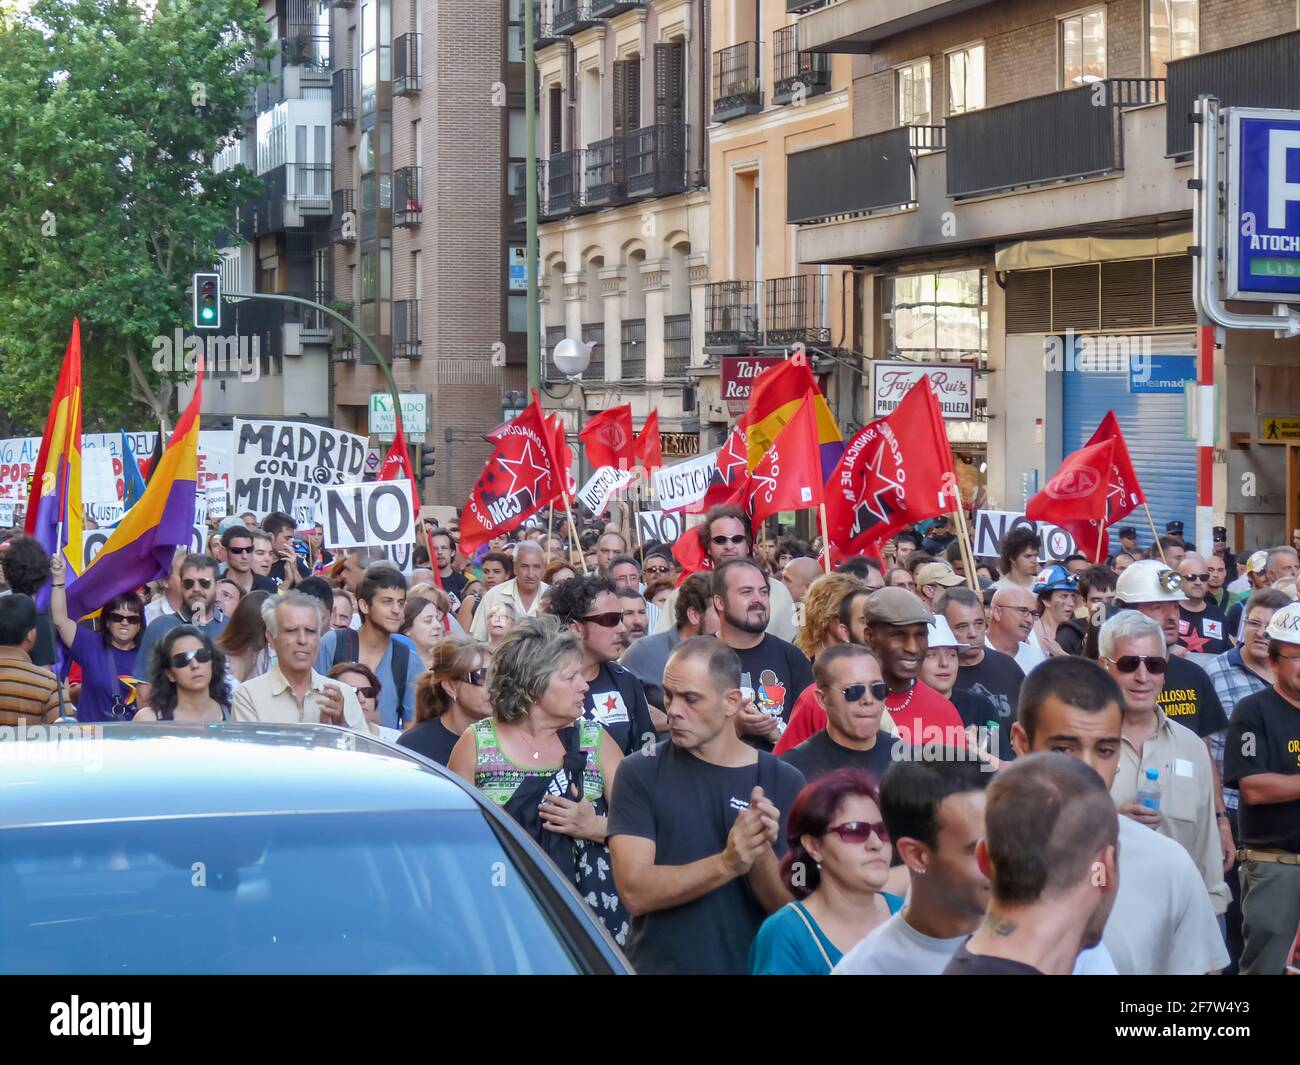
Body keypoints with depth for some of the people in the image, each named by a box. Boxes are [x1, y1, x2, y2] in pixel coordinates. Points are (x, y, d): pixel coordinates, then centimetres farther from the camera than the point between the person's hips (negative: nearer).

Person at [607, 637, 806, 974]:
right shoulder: (641, 772, -6)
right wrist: (727, 864, -26)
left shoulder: (784, 782, -3)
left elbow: (790, 908, -6)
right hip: (658, 963, -1)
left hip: (753, 964, 1)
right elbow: (634, 892, -15)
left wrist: (761, 854, -24)